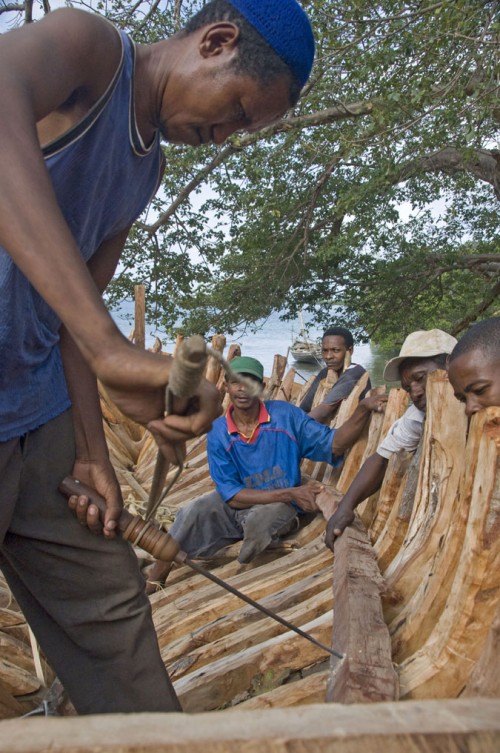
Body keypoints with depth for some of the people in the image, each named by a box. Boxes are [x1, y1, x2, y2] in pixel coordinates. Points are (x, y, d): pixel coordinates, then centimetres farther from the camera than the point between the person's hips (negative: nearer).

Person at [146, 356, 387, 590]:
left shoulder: (285, 415, -13)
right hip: (237, 504, 1)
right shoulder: (218, 432, -12)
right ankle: (155, 579, -2)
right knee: (192, 515, -24)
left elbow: (333, 445, -13)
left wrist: (363, 409, -30)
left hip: (280, 505, -1)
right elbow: (232, 496, -16)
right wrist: (290, 493, -26)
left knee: (260, 519, -34)